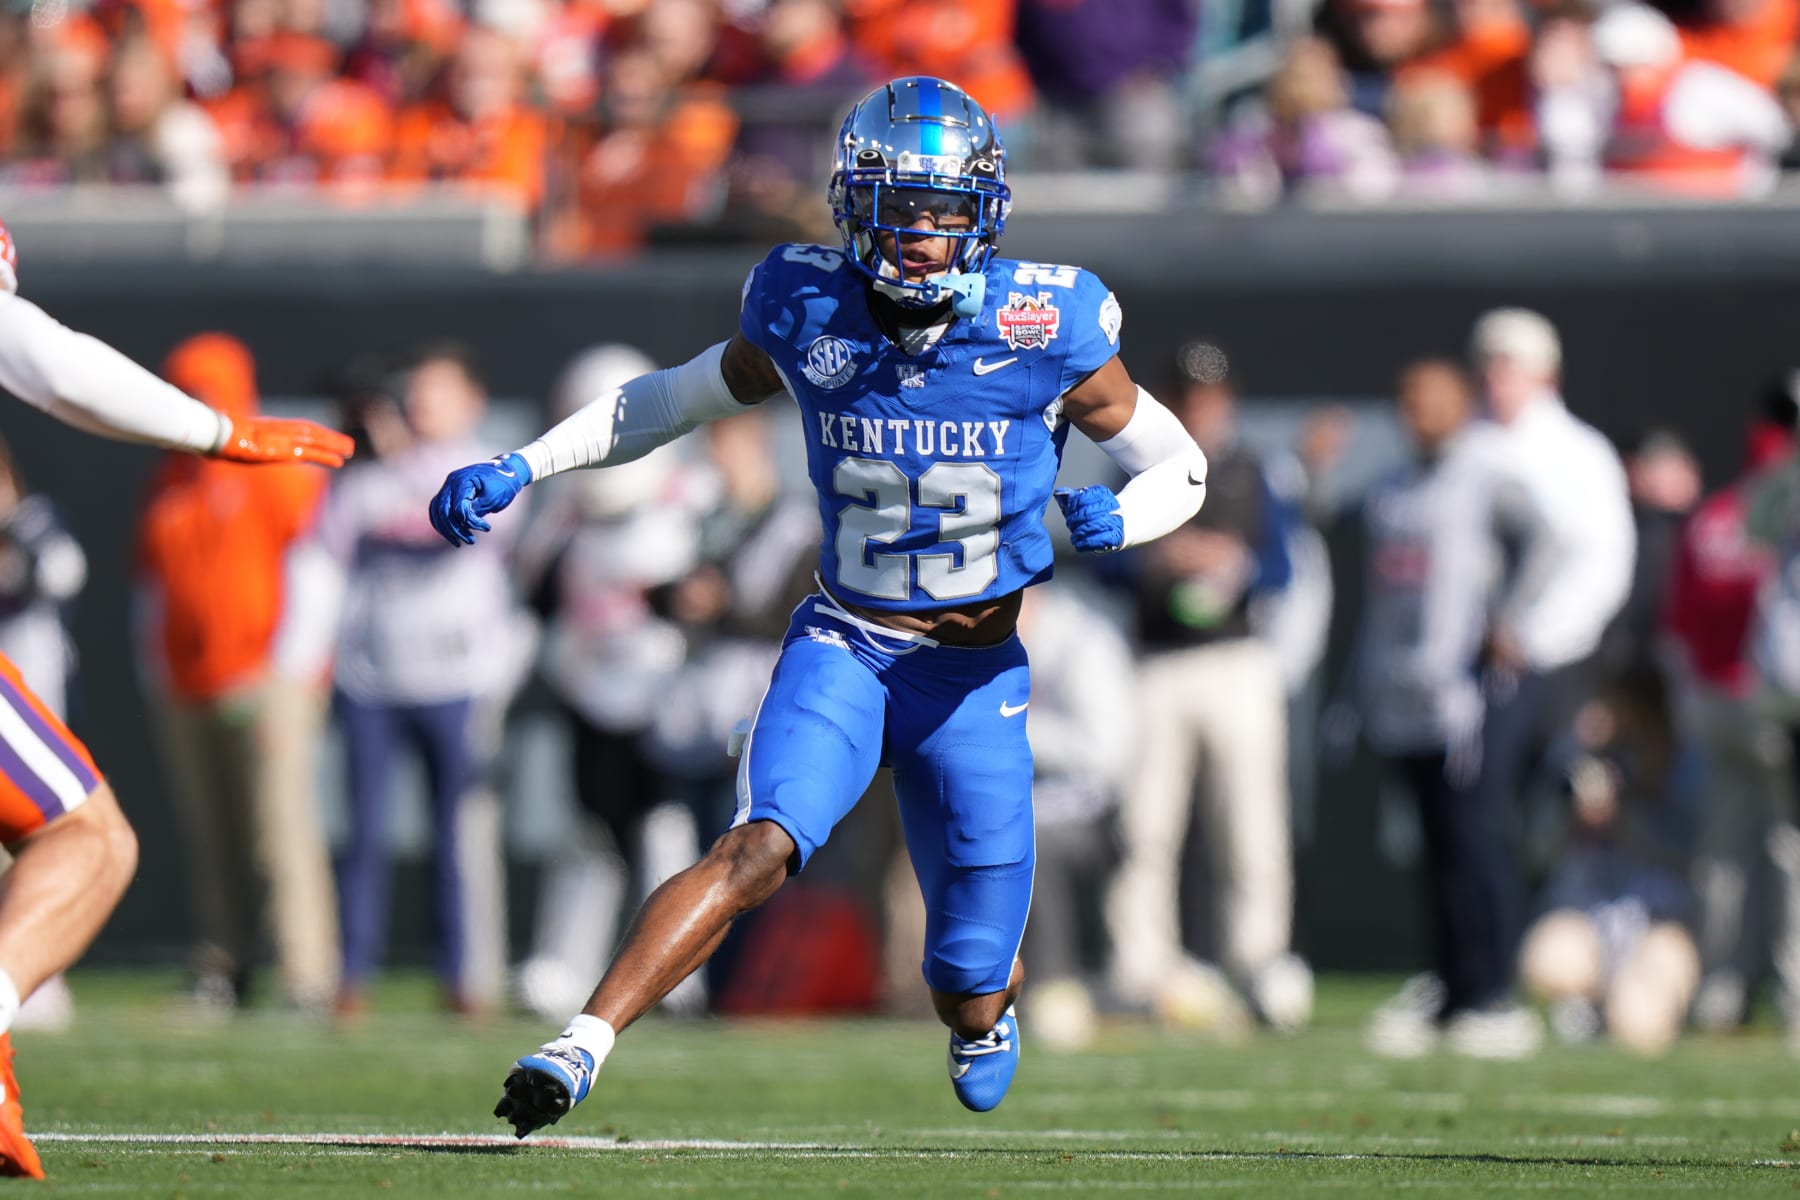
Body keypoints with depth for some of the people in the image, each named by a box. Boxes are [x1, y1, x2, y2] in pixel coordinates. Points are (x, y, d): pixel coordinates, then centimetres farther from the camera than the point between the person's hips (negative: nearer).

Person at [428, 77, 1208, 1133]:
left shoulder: (1045, 329, -11)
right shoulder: (808, 313, -7)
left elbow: (1181, 468, 1)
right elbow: (676, 401, 11)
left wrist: (1118, 520, -22)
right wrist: (519, 469, 1)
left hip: (976, 674, 0)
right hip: (843, 648, 0)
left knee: (971, 998, 4)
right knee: (763, 848, -29)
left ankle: (988, 1010, 43)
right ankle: (577, 1052, -34)